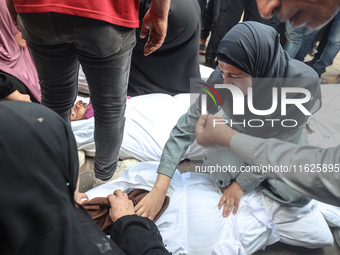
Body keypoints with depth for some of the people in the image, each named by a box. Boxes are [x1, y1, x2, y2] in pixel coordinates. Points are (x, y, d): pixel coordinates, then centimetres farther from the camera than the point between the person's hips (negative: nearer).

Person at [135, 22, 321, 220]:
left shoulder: (305, 81, -36)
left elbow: (279, 142, -25)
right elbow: (187, 127, -28)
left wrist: (242, 183, -22)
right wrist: (159, 189, -35)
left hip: (282, 141, -1)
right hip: (241, 135, 1)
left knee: (297, 195, -15)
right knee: (220, 166, -22)